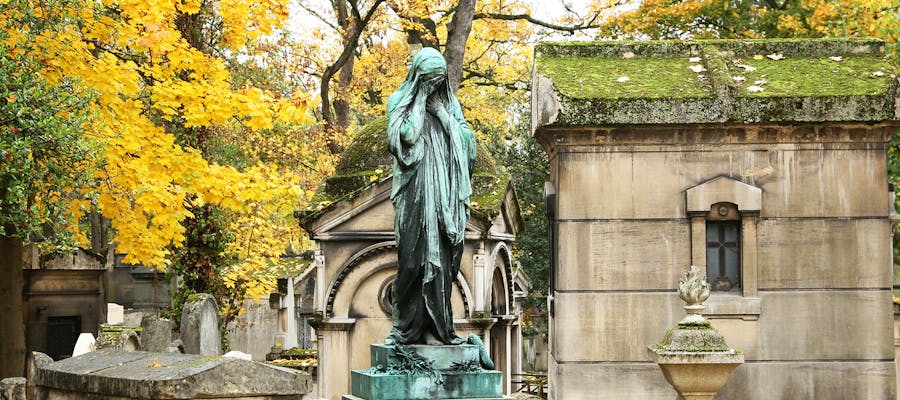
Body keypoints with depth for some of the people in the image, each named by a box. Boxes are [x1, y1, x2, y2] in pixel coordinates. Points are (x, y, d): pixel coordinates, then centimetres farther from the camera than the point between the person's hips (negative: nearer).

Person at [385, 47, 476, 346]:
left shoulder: (450, 102, 16)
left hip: (444, 193, 4)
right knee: (414, 256, -8)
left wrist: (440, 111, -1)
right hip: (415, 191, -3)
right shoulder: (399, 101, 4)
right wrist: (420, 101, -6)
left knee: (441, 257, 0)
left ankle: (435, 327, 1)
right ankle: (407, 327, -4)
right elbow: (407, 135, -12)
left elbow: (465, 138, 5)